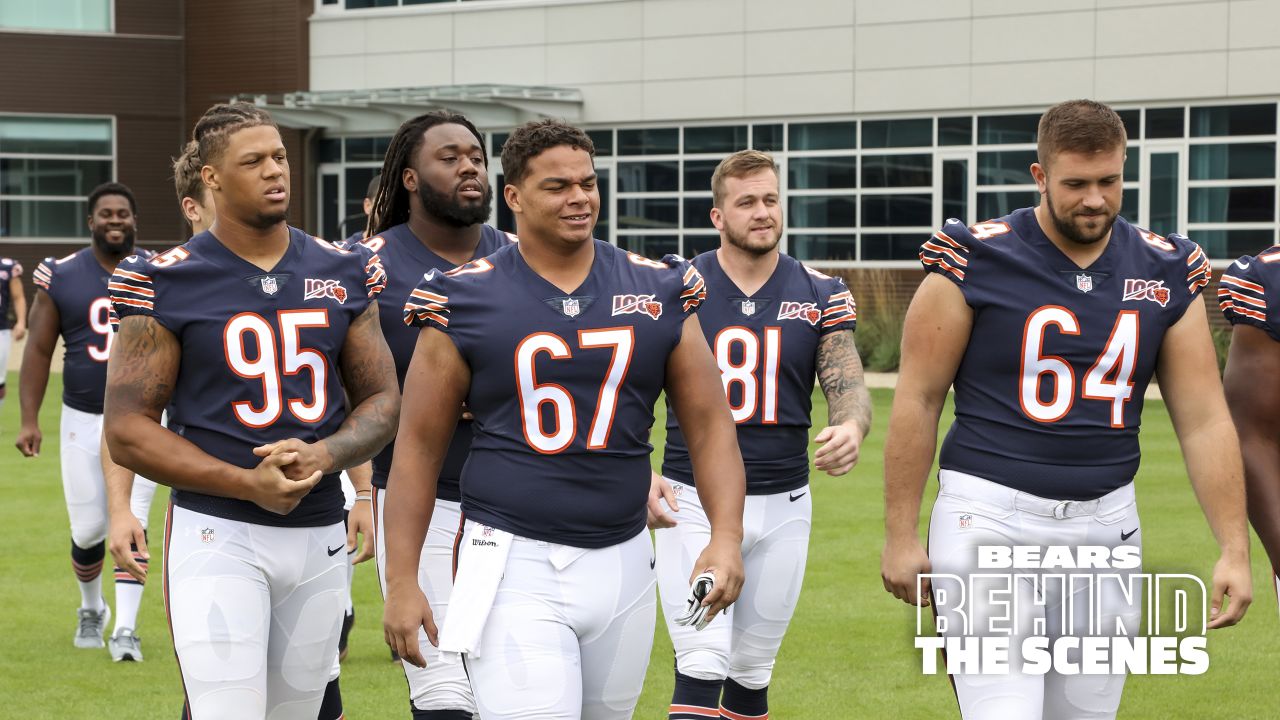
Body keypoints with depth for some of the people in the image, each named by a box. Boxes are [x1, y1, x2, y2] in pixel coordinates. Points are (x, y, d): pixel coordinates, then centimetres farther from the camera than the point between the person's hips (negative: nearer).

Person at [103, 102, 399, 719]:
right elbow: (127, 430, -7)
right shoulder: (166, 284, -6)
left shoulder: (343, 274, 7)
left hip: (320, 533, 5)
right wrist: (248, 484, -18)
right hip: (218, 532, -5)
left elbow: (382, 401, 11)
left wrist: (323, 456, -11)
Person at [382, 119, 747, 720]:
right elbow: (419, 445, 1)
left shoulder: (659, 291, 5)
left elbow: (709, 424, 6)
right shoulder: (465, 301, -2)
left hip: (622, 562, 4)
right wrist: (401, 581, -3)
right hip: (515, 565, -4)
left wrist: (726, 536, -9)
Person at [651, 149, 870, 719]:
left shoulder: (821, 296, 4)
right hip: (693, 501, -3)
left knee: (752, 673, 11)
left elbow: (848, 385, -1)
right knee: (702, 671, -14)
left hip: (782, 505, 3)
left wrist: (851, 428, -26)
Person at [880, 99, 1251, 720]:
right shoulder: (976, 262, -7)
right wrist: (900, 535, -2)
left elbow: (1204, 420, 5)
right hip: (992, 515, -4)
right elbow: (918, 400, -2)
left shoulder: (1167, 274, 4)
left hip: (1105, 525, 4)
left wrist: (1235, 548, -1)